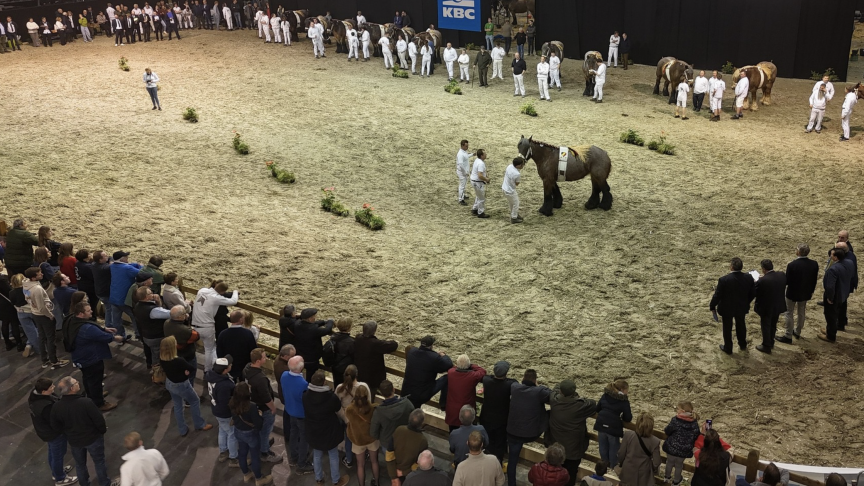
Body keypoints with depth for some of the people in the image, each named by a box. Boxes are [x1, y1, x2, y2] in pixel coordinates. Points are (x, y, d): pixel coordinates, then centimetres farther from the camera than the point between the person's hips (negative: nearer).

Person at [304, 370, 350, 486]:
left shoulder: (305, 396, -19)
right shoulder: (331, 397, -30)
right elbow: (338, 408, -8)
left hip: (314, 432, 3)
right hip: (329, 432, -3)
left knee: (317, 456, 25)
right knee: (333, 456, 19)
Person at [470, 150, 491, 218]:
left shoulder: (477, 160, 4)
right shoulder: (481, 164, -28)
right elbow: (480, 176, -33)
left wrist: (486, 176, 12)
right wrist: (486, 179, -17)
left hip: (474, 181, 10)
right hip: (478, 182, -10)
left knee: (478, 197, 26)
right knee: (482, 198, 5)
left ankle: (474, 210, 36)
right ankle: (481, 213, 16)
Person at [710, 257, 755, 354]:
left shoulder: (724, 280, -28)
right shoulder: (748, 278, -16)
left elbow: (717, 295, -20)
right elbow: (753, 293, -3)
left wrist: (712, 306, -3)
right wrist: (746, 302, 15)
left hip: (727, 309, -4)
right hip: (742, 308, 4)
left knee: (727, 328, 17)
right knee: (741, 325, 27)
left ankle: (728, 348, 32)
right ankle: (743, 345, 46)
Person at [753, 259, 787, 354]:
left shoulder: (762, 281, -31)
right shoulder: (782, 275, -13)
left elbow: (755, 293, -19)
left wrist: (755, 283, -2)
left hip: (767, 308, -6)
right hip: (778, 306, 6)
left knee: (766, 327, 15)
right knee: (773, 325, 26)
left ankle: (766, 346, 31)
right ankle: (771, 342, 45)